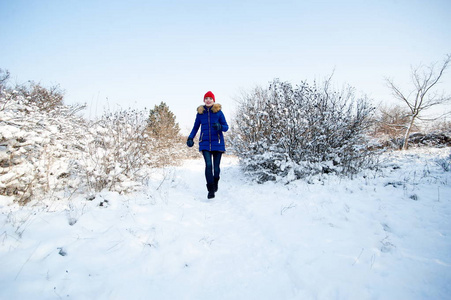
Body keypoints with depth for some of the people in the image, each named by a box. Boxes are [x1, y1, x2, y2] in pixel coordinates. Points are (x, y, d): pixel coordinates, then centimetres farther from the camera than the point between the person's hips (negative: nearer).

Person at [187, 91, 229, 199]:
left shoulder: (218, 112, 3)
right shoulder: (200, 112, 9)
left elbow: (226, 127, 3)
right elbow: (195, 127, 16)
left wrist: (220, 127, -20)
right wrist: (190, 138, 1)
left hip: (217, 142, -1)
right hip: (205, 143, 1)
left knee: (216, 167, 2)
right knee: (208, 165, -13)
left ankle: (215, 183, 32)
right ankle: (210, 190, -3)